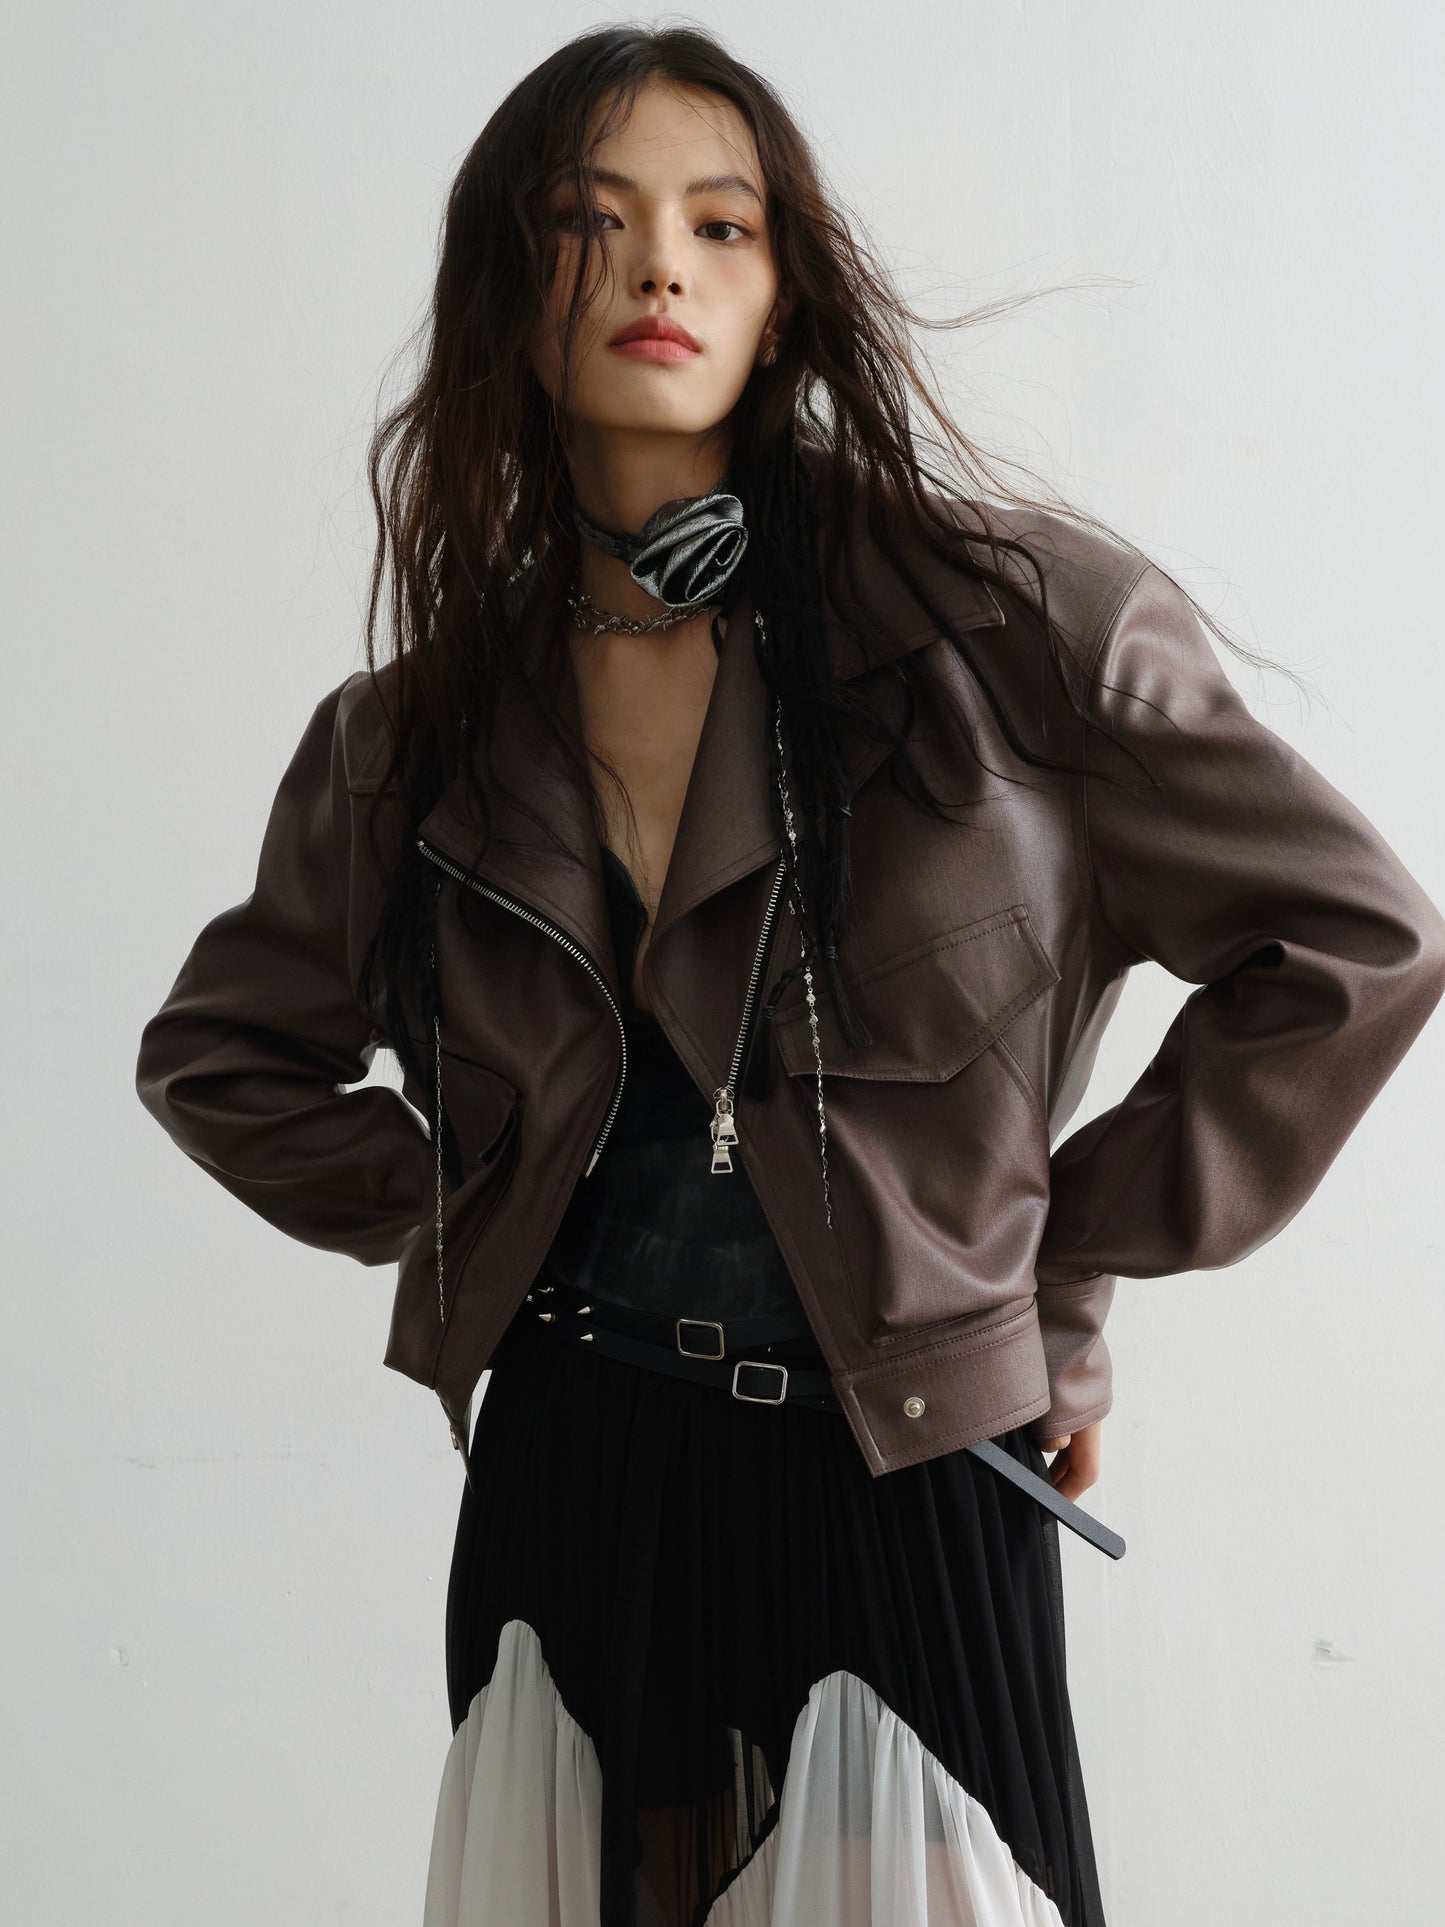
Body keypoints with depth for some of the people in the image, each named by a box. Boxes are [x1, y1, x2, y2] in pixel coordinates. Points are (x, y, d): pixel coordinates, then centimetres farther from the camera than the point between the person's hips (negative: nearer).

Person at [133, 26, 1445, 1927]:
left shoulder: (1006, 617, -6)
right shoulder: (409, 737, 5)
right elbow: (220, 1056, 20)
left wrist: (1066, 1256, -2)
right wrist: (447, 1212, 6)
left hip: (907, 1485, -3)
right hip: (564, 1489, 3)